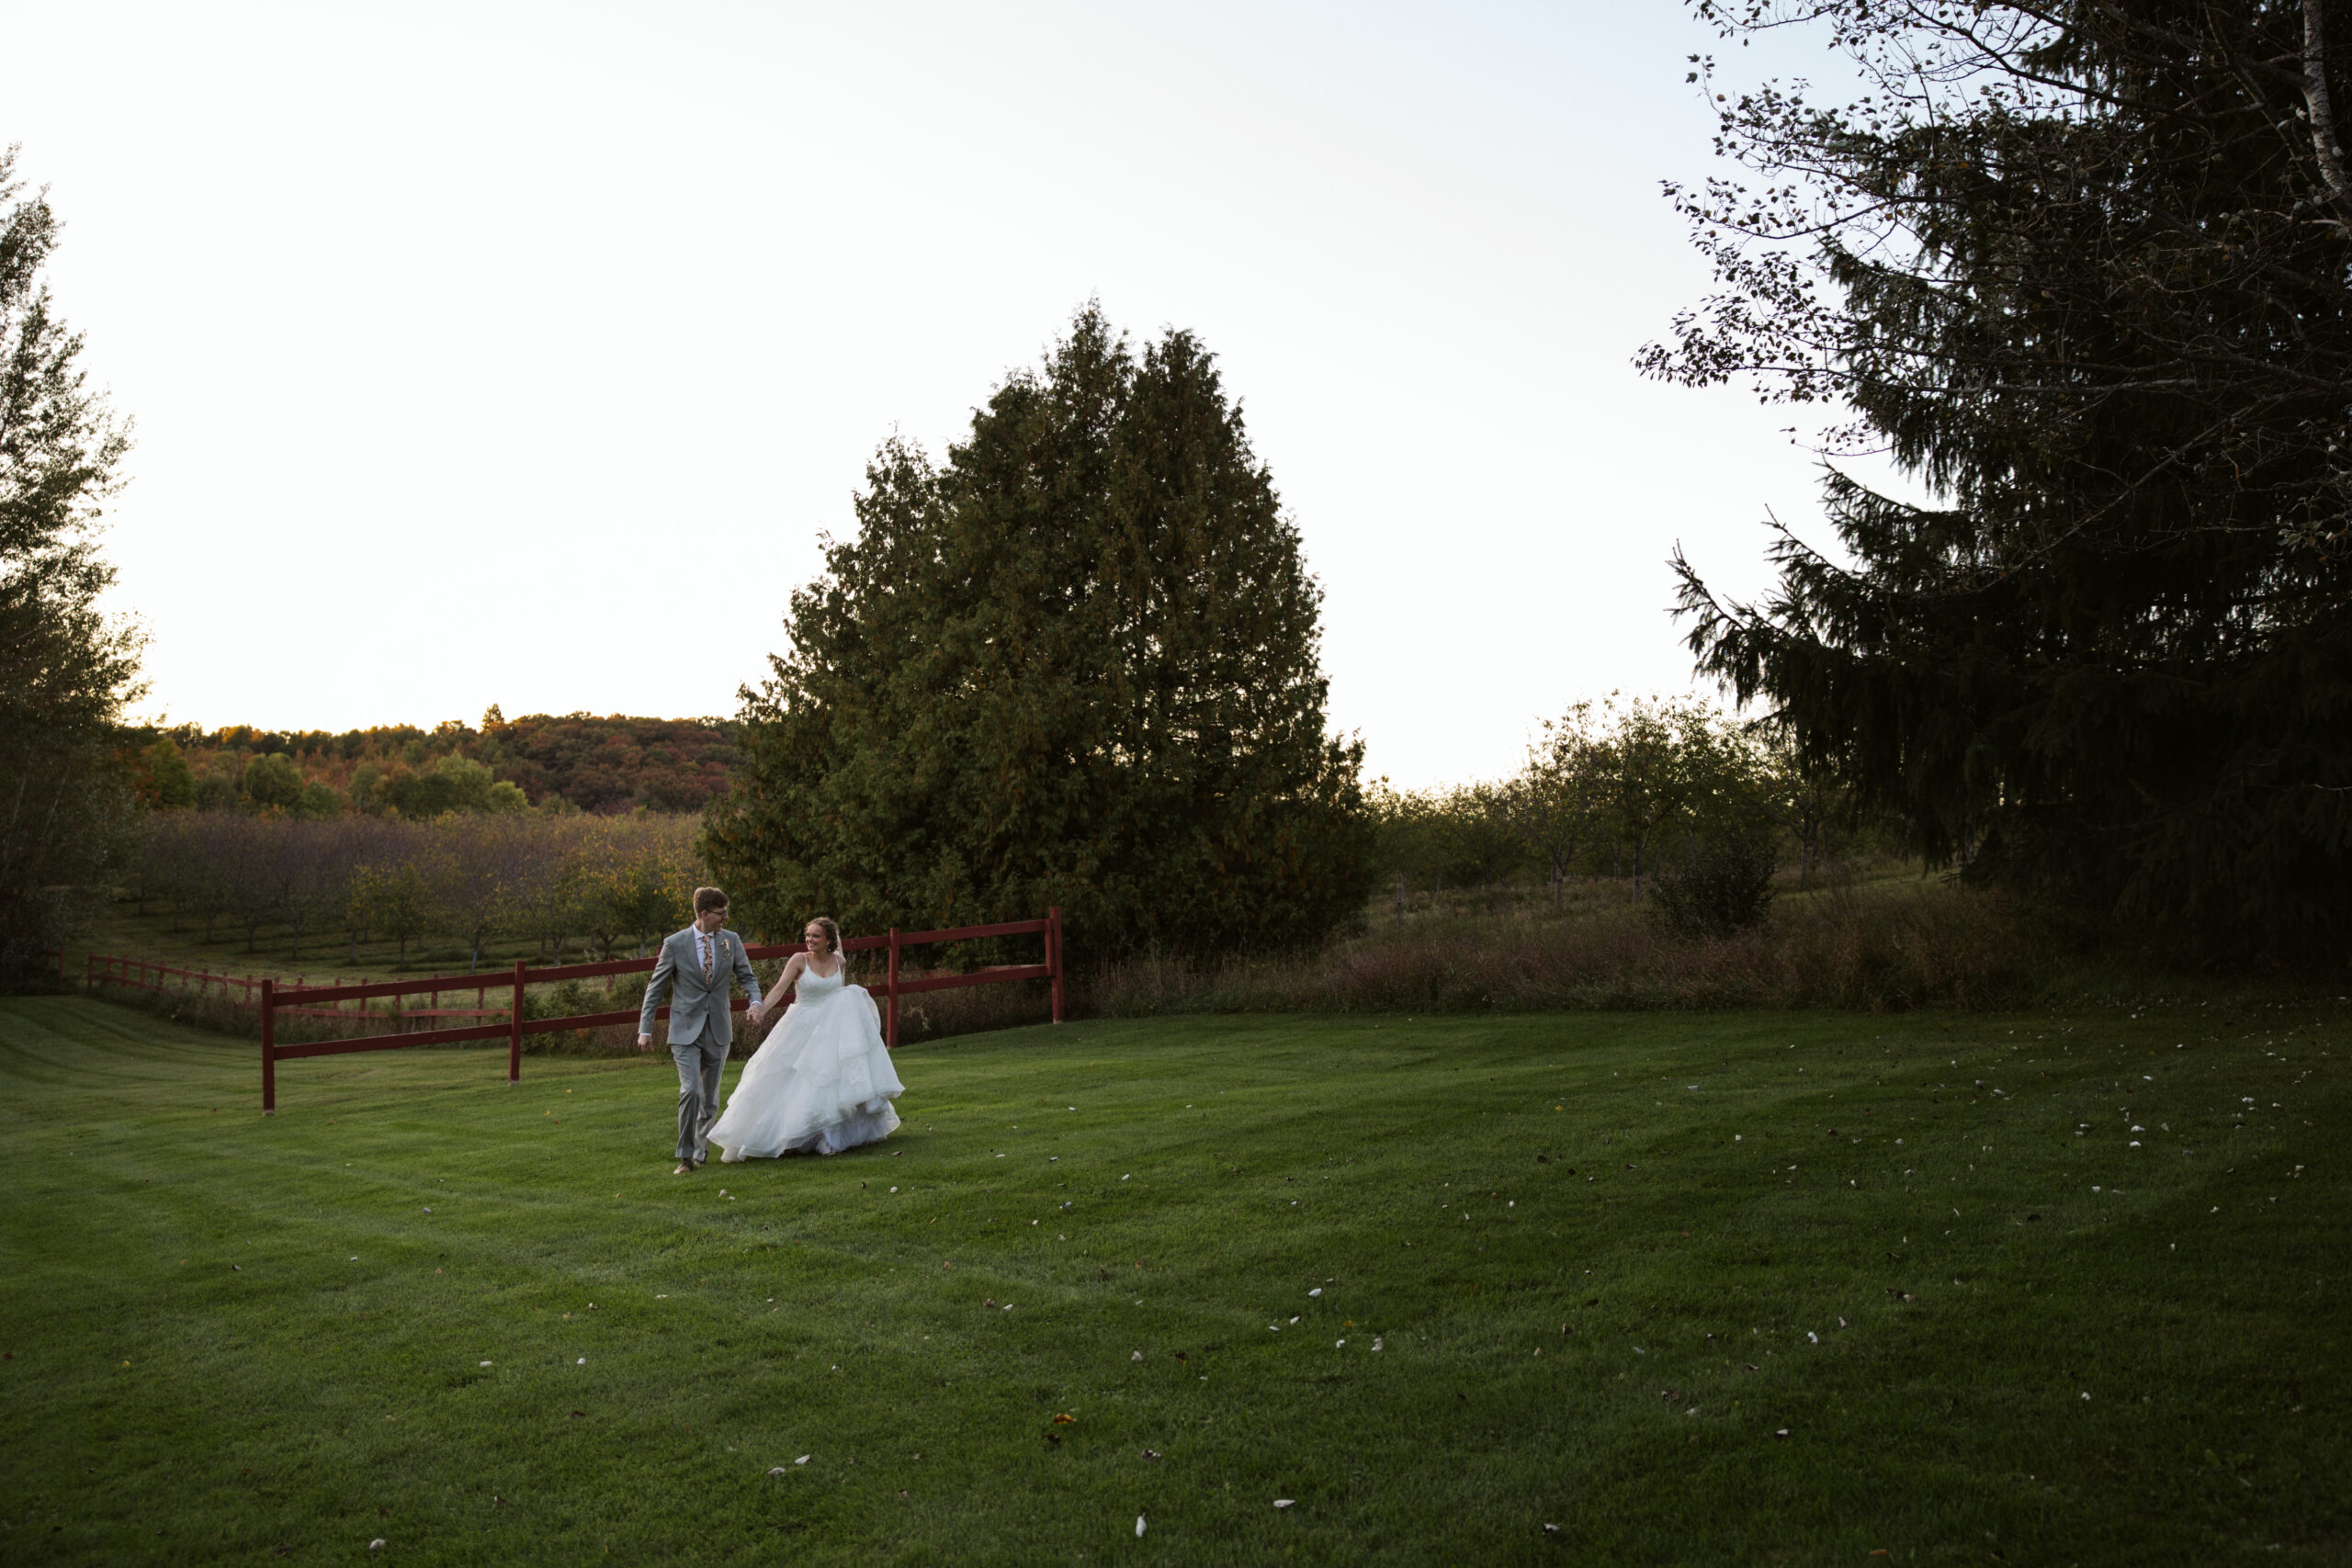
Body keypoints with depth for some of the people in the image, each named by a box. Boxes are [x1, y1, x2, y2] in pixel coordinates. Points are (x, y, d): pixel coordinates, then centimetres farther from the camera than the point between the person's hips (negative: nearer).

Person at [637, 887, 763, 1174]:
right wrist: (645, 1029, 0)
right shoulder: (675, 944, -6)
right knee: (690, 1091, -16)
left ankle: (701, 1149, 30)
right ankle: (686, 1157, -5)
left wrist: (755, 1001, -12)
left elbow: (747, 976, 9)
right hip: (685, 1030, -3)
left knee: (710, 1096, 11)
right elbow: (656, 988, 1)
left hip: (718, 1031, 3)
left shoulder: (731, 940, 2)